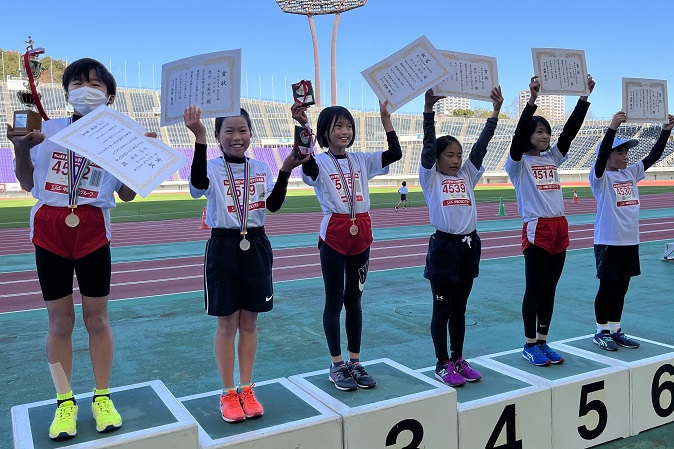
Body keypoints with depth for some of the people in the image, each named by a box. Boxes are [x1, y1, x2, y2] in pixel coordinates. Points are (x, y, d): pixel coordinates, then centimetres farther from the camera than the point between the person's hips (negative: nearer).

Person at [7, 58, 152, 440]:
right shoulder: (48, 129, 5)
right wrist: (21, 149, -6)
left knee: (97, 317, 7)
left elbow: (127, 194, 1)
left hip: (92, 231, -1)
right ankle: (65, 402, 19)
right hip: (49, 229, 1)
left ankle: (103, 398, 20)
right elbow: (28, 184, 10)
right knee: (60, 321, 7)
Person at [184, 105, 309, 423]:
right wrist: (199, 139, -38)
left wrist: (286, 170, -10)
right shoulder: (213, 168, -7)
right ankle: (228, 394, 18)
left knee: (249, 322, 10)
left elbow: (274, 205, 0)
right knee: (227, 324, 4)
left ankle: (246, 390, 23)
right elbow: (197, 185, -30)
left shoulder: (260, 167, 7)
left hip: (256, 246, 4)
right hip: (223, 246, -3)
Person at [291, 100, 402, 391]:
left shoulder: (361, 160, 9)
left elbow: (395, 153, -1)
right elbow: (307, 164, -29)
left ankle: (355, 362, 22)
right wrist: (303, 128, -38)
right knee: (334, 301, 4)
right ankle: (337, 365, 16)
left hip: (361, 233, 5)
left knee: (354, 300, 12)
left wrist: (385, 118, -4)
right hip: (334, 234, -4)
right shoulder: (320, 163, -5)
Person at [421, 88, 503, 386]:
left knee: (459, 309, 15)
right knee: (442, 310, 4)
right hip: (444, 246, -5)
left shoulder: (467, 176, 11)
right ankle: (442, 363, 15)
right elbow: (428, 145, -13)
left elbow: (481, 145, 5)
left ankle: (458, 359, 26)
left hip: (469, 246, 5)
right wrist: (429, 109, -22)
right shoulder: (431, 179, -1)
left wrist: (496, 111, -1)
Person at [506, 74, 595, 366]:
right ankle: (529, 345, 12)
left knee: (550, 290, 11)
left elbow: (571, 129, 6)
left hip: (560, 228, 6)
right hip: (536, 230, -6)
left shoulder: (552, 158, 13)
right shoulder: (518, 163, -3)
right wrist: (532, 99, -29)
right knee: (534, 290, 0)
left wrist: (584, 96, -1)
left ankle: (542, 342, 20)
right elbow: (519, 134, -20)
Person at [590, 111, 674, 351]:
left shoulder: (630, 173, 9)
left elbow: (653, 156, 11)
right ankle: (601, 331, 15)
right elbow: (601, 156, -28)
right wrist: (613, 127, -37)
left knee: (621, 288, 13)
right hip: (608, 242, -7)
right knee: (607, 287, 2)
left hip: (630, 241, 7)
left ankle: (615, 330, 24)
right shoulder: (600, 177, -10)